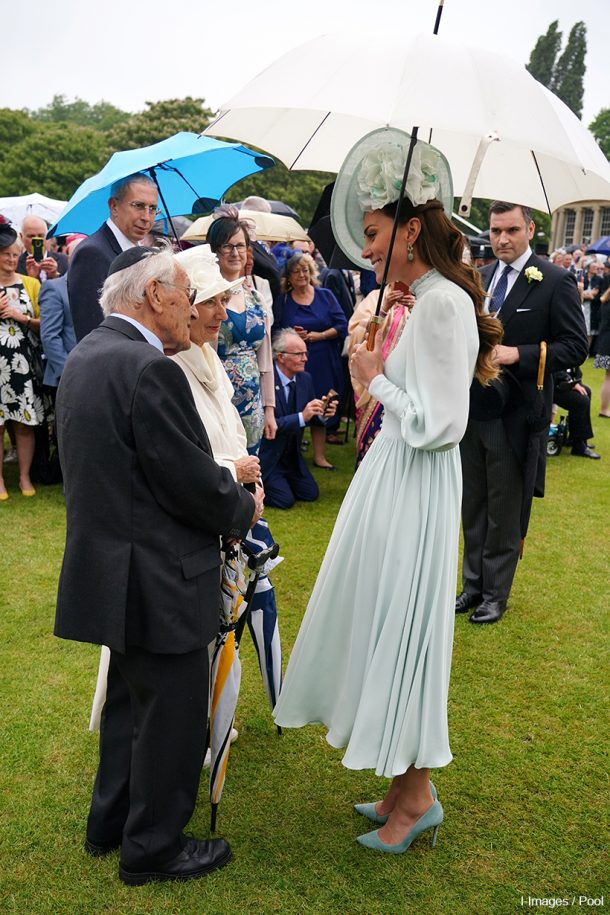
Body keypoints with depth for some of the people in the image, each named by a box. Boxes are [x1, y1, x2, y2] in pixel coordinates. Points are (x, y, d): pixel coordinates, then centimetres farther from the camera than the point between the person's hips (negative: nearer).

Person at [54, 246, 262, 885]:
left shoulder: (86, 355, 7)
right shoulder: (149, 370, -23)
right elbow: (193, 483, -22)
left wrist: (221, 479, 10)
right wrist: (244, 508, -2)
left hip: (110, 569, 10)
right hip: (155, 580, -10)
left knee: (131, 699, 25)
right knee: (173, 713, 9)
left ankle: (111, 822, 42)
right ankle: (153, 848, 27)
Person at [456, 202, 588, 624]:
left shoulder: (556, 281, -9)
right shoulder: (479, 278, 8)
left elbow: (575, 347, -11)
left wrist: (517, 354, -21)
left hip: (515, 416, -5)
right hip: (474, 411, 6)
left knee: (505, 512, 7)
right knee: (473, 506, 16)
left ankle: (496, 592, 22)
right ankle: (473, 583, 30)